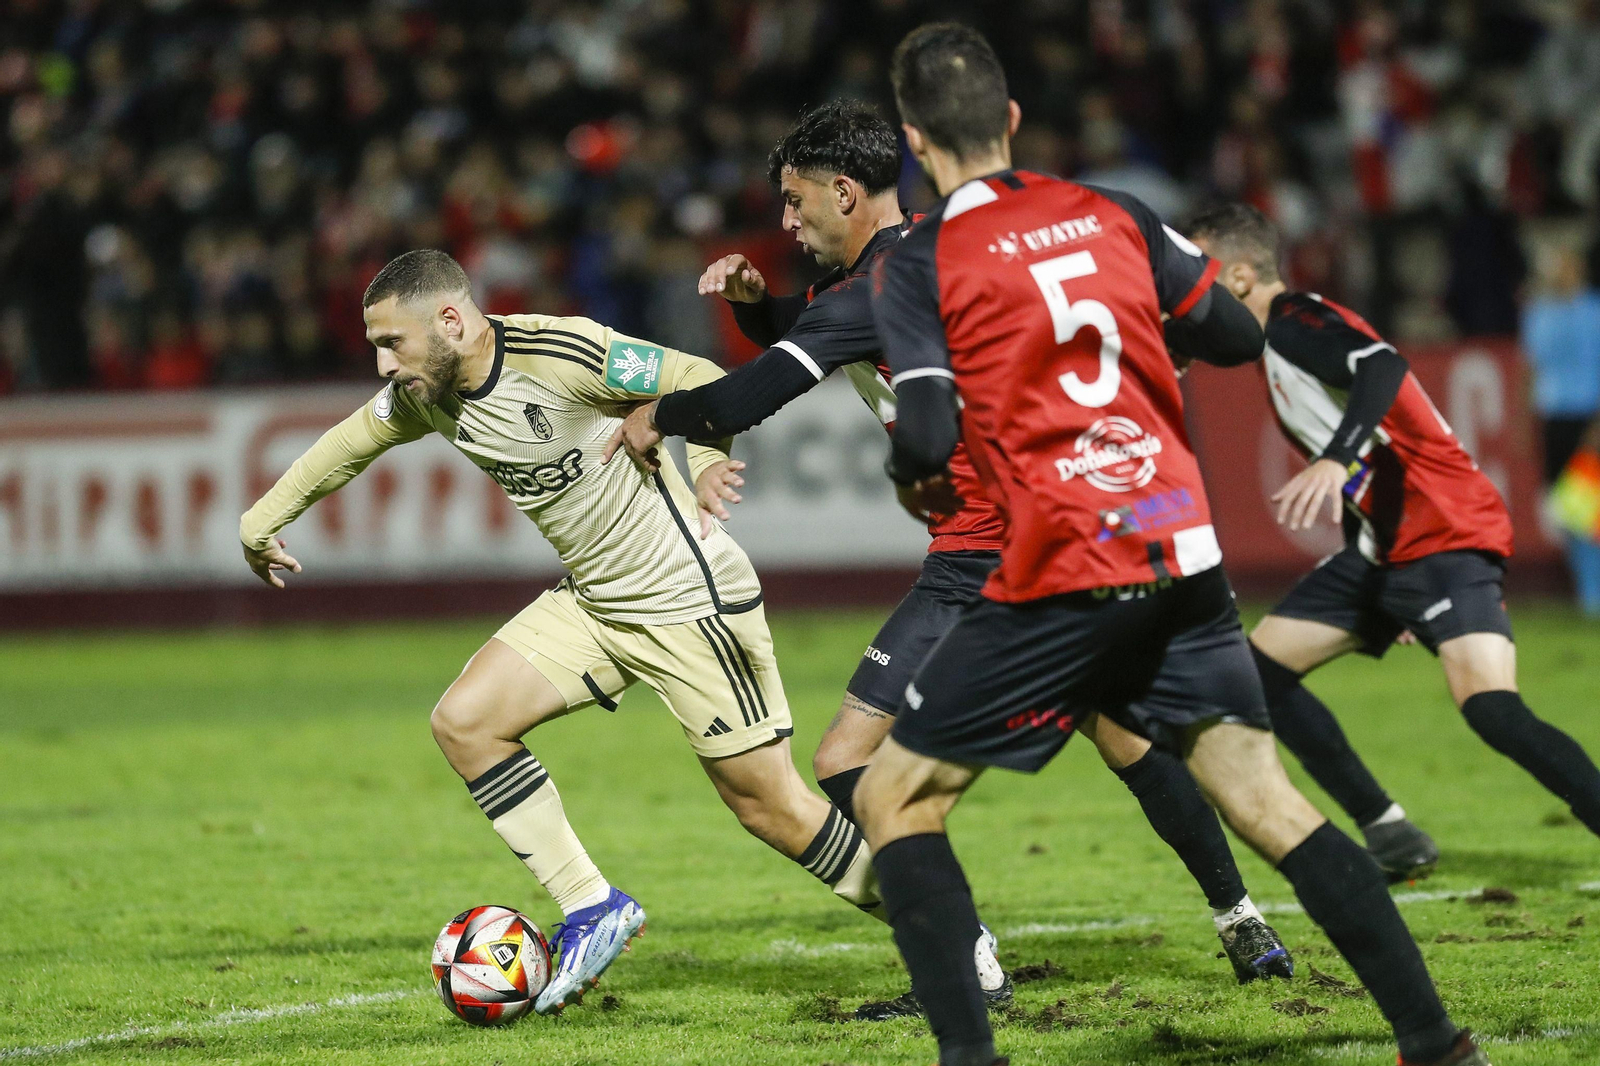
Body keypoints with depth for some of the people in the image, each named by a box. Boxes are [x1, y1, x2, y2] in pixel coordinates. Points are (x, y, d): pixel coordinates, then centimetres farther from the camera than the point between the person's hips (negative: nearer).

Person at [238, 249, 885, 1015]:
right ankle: (591, 910, 5)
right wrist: (262, 519, 26)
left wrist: (703, 460, -38)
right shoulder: (424, 394, -1)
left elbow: (705, 384, -20)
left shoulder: (561, 355, -25)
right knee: (463, 722, -5)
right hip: (592, 601, 8)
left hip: (690, 600, -8)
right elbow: (351, 441, 19)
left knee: (767, 806, -6)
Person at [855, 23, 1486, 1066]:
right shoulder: (1115, 215, 11)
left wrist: (910, 475, 13)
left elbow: (928, 439, -10)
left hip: (1066, 572, -5)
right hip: (1185, 550, 5)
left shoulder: (920, 263, -2)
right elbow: (1238, 336, 17)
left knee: (894, 800, 7)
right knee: (1269, 800, 9)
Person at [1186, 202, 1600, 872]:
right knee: (1261, 670, 8)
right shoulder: (1277, 344, 18)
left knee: (1492, 711, -25)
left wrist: (1336, 460, -44)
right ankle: (1391, 837, 11)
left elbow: (1382, 367, -31)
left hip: (1447, 539, -10)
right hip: (1383, 548, 10)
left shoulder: (1294, 320, -10)